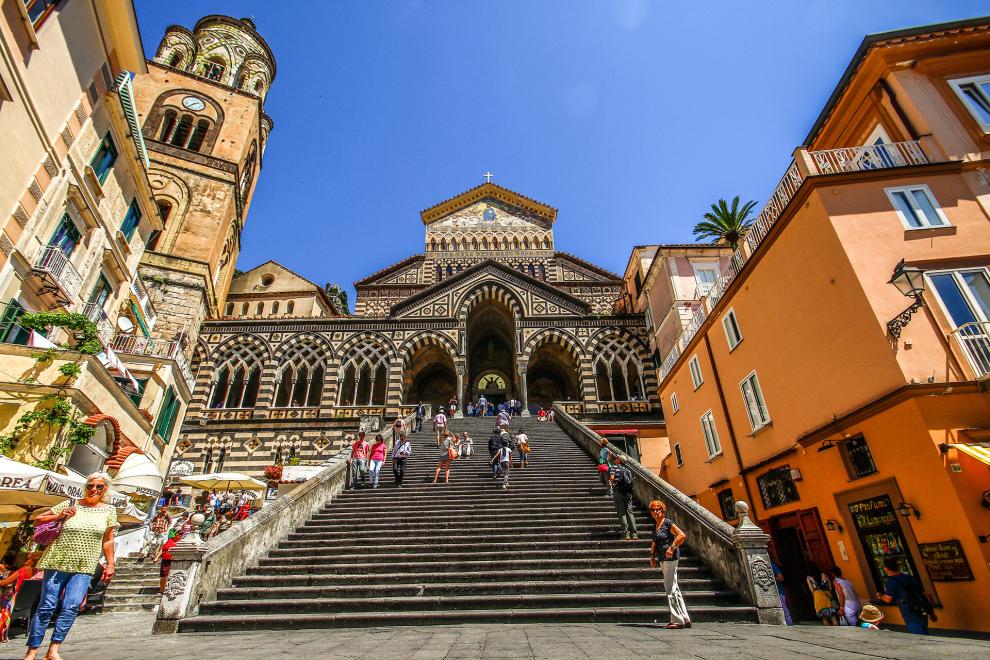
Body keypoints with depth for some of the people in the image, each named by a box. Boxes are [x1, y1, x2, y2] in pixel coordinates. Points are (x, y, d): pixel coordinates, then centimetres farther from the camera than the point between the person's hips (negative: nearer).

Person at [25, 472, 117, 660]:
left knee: (72, 607, -11)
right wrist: (59, 516, -10)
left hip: (84, 568, 0)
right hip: (58, 562, 0)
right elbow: (39, 520, 8)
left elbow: (108, 540, 8)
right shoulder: (70, 504, 1)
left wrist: (110, 564, 4)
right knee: (47, 606, 2)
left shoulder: (108, 510, 4)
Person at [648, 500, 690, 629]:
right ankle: (685, 619, 22)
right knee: (674, 588, 14)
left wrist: (672, 548, -21)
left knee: (670, 588, -6)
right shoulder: (656, 525, 13)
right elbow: (655, 542, 25)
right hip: (663, 559, 9)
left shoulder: (668, 523, -13)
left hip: (670, 558, -9)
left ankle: (677, 620, 2)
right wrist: (652, 555, 18)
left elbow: (682, 536, -20)